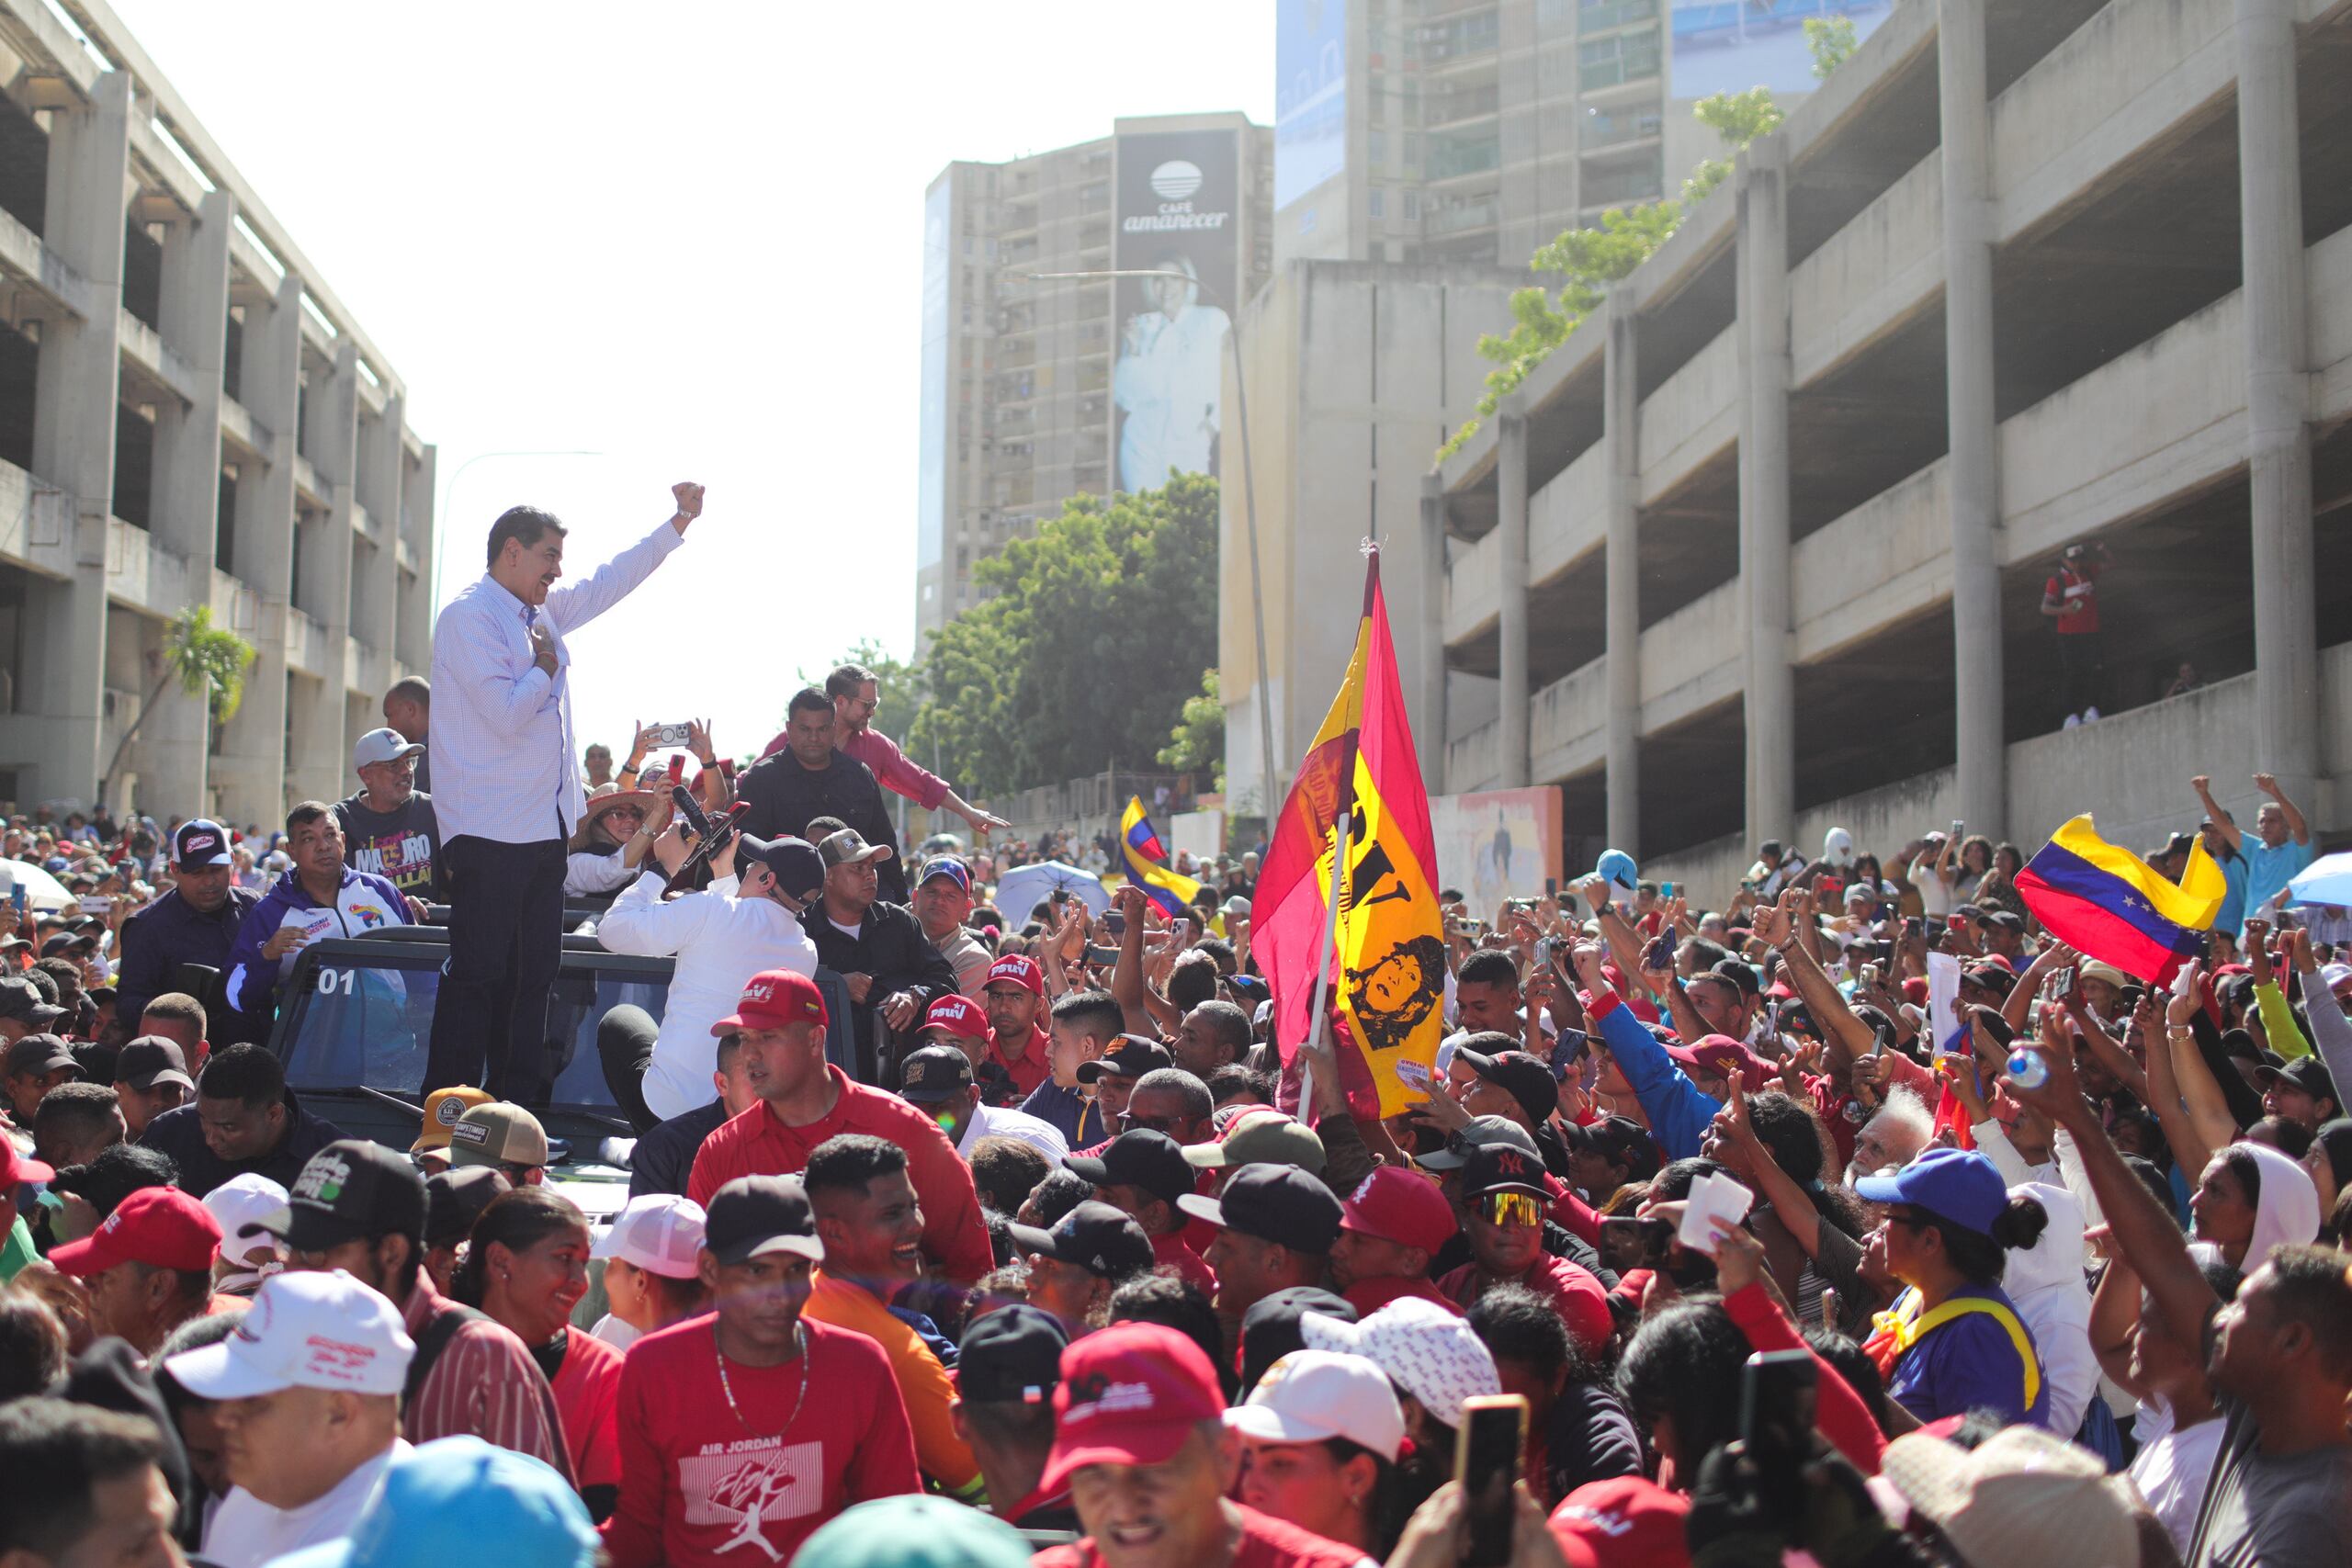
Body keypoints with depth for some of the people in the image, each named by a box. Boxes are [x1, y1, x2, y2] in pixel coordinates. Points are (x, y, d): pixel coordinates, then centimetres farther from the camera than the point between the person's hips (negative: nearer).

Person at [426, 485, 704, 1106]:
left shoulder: (544, 612, 16)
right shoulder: (469, 615, -10)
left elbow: (609, 582, 30)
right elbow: (507, 714, -20)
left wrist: (679, 522, 28)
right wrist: (546, 668, -3)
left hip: (545, 827, 9)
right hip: (489, 832, -9)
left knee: (533, 979, 10)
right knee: (476, 978, -8)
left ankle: (519, 1113, 15)